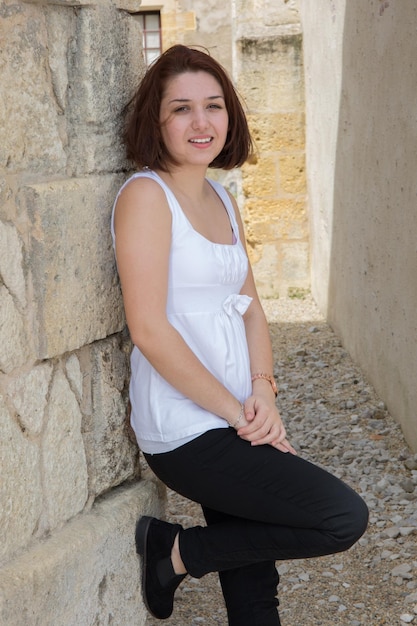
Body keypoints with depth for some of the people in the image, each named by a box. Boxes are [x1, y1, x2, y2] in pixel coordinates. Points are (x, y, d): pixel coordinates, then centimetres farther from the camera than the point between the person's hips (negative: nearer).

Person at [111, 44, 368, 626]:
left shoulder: (222, 200, 13)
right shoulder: (146, 195, -12)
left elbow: (251, 308, 13)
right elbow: (149, 329, -19)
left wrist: (263, 390, -5)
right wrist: (238, 410, -15)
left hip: (234, 424, 8)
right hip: (187, 432, -8)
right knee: (345, 517, -10)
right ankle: (179, 550, 1)